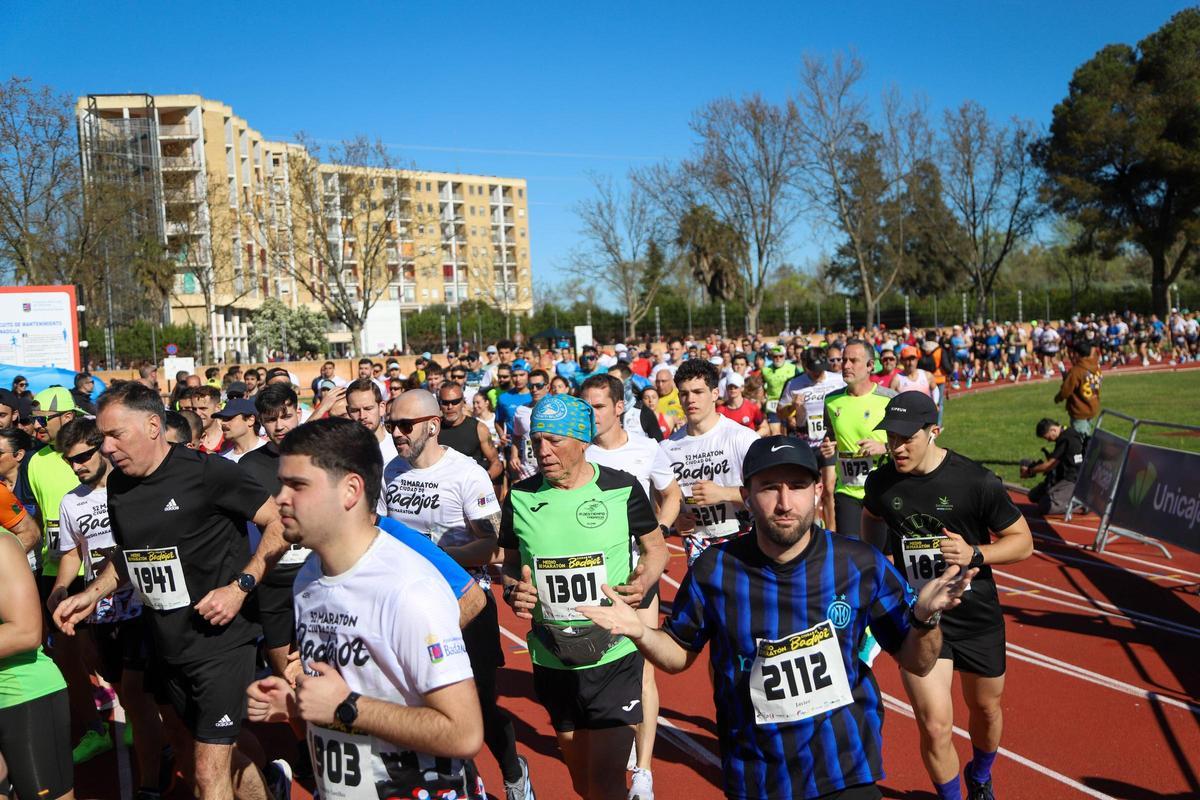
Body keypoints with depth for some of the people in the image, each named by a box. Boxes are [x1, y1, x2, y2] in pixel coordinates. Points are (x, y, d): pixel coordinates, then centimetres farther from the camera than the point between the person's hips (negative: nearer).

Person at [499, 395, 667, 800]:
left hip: (614, 656, -3)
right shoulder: (521, 495, -3)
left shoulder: (622, 487, -10)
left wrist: (645, 580, -16)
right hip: (551, 660, 4)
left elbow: (656, 548, 4)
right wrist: (513, 591, -11)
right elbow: (511, 563, 11)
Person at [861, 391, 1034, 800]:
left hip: (977, 617, 0)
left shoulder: (977, 482, -18)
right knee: (935, 725, -8)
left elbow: (1022, 541, -8)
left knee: (985, 709, 22)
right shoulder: (881, 482, -8)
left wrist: (975, 554, -24)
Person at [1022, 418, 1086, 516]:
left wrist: (1030, 471, -3)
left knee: (1044, 506, -21)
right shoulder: (1065, 435, 9)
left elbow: (1050, 465, -16)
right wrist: (1033, 465, 4)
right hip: (1064, 478, 10)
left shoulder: (1066, 439, -20)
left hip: (1073, 481, -10)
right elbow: (1053, 460, 15)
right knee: (1033, 495, 11)